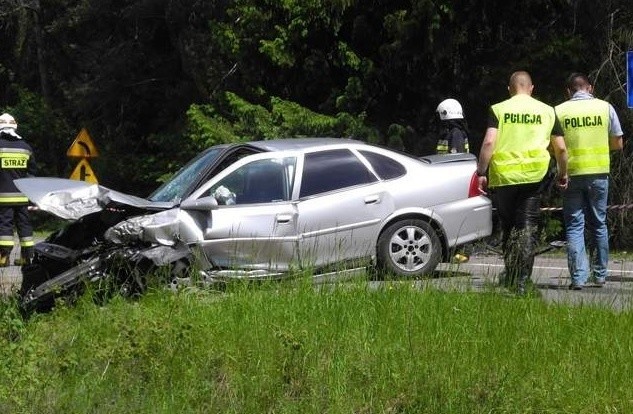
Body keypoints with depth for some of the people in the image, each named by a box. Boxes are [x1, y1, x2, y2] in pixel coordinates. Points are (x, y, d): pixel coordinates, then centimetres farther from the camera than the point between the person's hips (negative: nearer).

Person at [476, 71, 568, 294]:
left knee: (508, 227, 14)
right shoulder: (547, 111, 9)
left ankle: (510, 275, 20)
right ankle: (521, 280, -12)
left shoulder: (498, 110, 3)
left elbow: (489, 142, -9)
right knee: (528, 226, 0)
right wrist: (563, 174, 24)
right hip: (535, 175, 0)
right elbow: (560, 148, 10)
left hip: (504, 176, 0)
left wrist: (481, 173, -5)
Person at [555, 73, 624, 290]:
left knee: (574, 226, 2)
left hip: (571, 173, -1)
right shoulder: (605, 108, 1)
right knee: (598, 224, 15)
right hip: (599, 173, 1)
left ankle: (578, 276, -7)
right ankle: (600, 274, 21)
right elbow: (618, 144, 6)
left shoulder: (559, 111, -3)